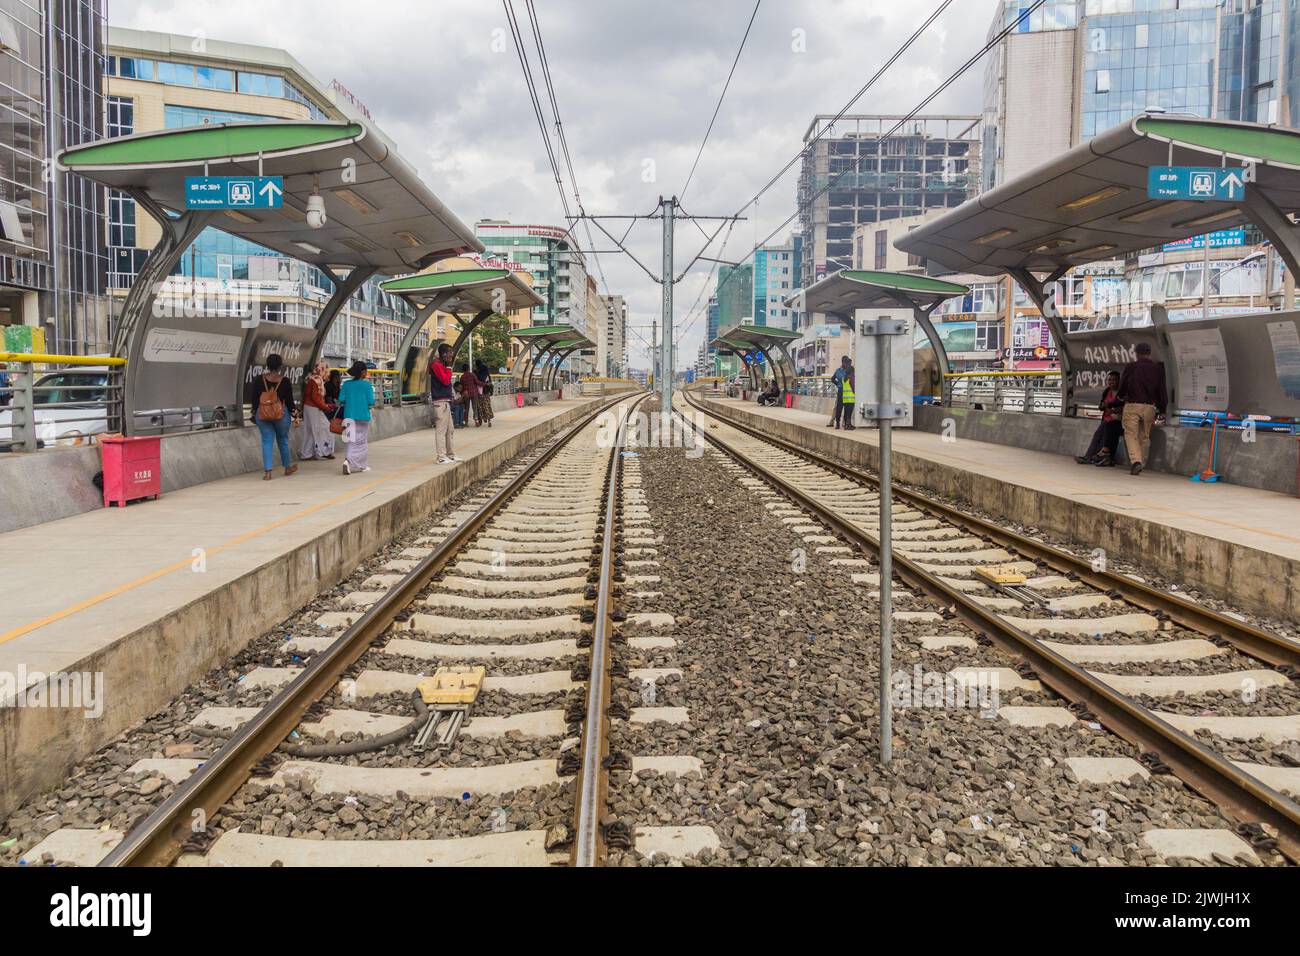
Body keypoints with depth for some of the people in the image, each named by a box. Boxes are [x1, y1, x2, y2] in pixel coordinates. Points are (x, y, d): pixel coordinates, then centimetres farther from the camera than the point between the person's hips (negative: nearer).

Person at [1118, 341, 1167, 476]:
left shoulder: (1130, 367, -4)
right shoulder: (1157, 368, 3)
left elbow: (1122, 386, 2)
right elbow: (1162, 390, 5)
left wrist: (1122, 397, 25)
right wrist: (1162, 410, 13)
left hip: (1132, 405, -3)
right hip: (1149, 407, 3)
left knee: (1131, 434, -2)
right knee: (1145, 437, 14)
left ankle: (1136, 461, -22)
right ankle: (1142, 463, 19)